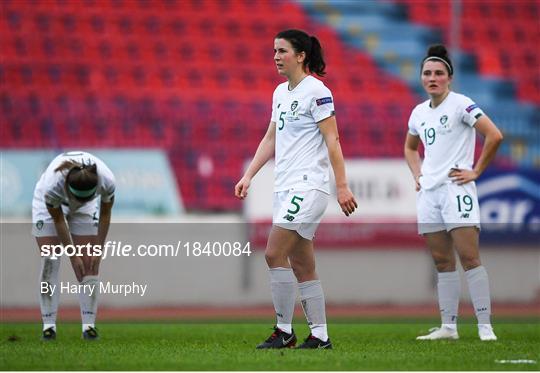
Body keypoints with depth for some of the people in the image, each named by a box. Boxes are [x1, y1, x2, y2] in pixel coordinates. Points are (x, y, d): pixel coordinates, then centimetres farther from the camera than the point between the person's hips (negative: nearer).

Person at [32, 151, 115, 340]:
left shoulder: (107, 180, -37)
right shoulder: (52, 184, -42)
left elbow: (105, 214, -17)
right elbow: (58, 220, -24)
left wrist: (98, 249, -13)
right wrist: (73, 255, -18)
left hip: (85, 210, 2)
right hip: (48, 203, -2)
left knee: (90, 264, -8)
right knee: (49, 261, -11)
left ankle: (89, 324, -5)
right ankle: (48, 325, -7)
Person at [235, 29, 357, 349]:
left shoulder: (316, 91, -10)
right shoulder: (280, 92, 15)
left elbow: (332, 140, -13)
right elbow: (271, 139, 21)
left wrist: (342, 186, -17)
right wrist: (249, 175, 13)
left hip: (309, 185, -9)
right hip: (285, 187, 9)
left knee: (274, 254, -15)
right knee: (302, 266, 7)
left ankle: (284, 331, -8)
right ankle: (320, 335, 10)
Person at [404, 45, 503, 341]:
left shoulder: (461, 104, -6)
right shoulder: (419, 112, 14)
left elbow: (494, 136, -14)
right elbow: (410, 147, 33)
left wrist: (476, 171, -11)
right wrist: (417, 174, 16)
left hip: (456, 188, -7)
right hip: (428, 192, 7)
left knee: (469, 257, -13)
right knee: (442, 261, 7)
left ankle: (485, 326, -13)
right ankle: (448, 327, 9)